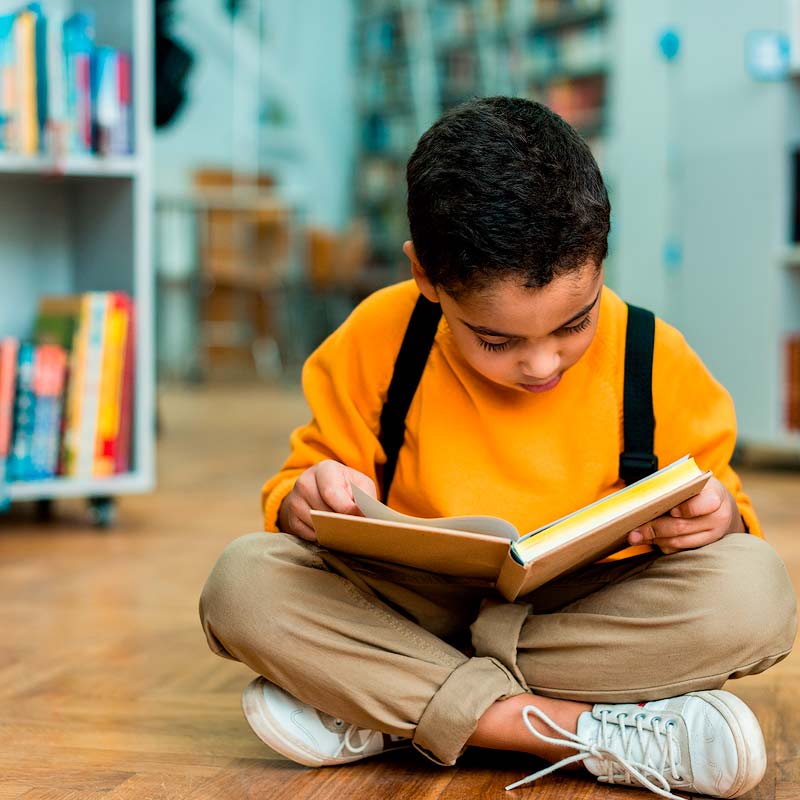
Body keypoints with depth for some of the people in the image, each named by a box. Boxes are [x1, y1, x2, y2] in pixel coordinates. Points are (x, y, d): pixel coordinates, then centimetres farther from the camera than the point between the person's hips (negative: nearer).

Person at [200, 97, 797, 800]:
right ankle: (583, 733, -31)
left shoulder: (655, 360, -8)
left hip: (591, 608, 0)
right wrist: (307, 495, -22)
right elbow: (311, 470, 2)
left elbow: (717, 498, 3)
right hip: (415, 603, 0)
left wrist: (718, 515, -21)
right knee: (244, 582, -26)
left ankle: (388, 711, -26)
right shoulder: (376, 342, -8)